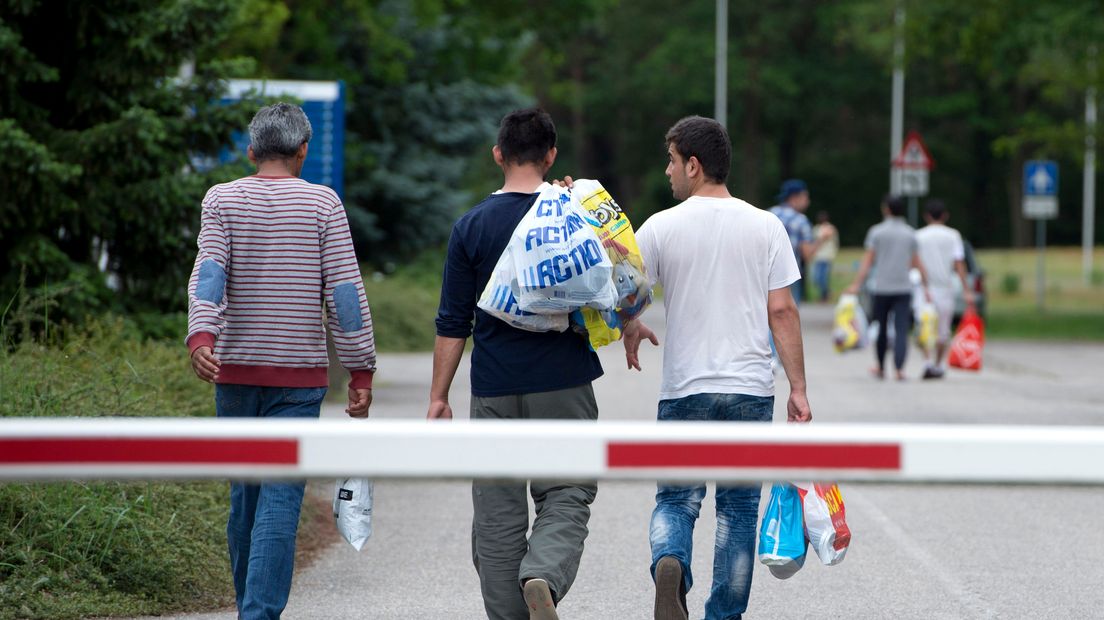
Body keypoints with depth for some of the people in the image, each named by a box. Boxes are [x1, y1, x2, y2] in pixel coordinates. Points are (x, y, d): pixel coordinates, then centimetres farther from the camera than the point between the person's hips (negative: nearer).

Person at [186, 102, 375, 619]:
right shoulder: (322, 203, -1)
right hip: (299, 373, -3)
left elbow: (209, 272, -12)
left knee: (244, 492, 15)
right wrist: (361, 369, 0)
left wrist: (201, 334, -24)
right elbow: (344, 290, -4)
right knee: (281, 498, -6)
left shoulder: (222, 199, 4)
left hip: (234, 369, 3)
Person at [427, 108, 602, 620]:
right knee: (566, 498, 4)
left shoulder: (471, 227, -1)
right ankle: (544, 578, -23)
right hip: (563, 385, 0)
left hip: (495, 390, 0)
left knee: (498, 513, 7)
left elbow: (453, 323, 0)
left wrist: (438, 397, 5)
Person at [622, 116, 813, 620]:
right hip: (751, 389, 1)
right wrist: (798, 389, 2)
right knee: (739, 507, 11)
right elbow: (782, 311, -2)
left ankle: (670, 562, -22)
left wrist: (631, 331, 20)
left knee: (676, 499, 9)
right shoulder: (765, 227, 1)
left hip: (684, 389, -1)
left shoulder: (662, 227, -3)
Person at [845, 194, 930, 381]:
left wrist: (856, 285, -7)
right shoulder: (910, 233, 6)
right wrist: (925, 287, 13)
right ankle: (899, 369, -19)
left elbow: (867, 261, -7)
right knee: (901, 330, -4)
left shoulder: (877, 231, -2)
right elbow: (917, 264, 7)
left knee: (881, 329, 12)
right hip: (904, 288, 1)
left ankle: (881, 368, 23)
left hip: (881, 288, -1)